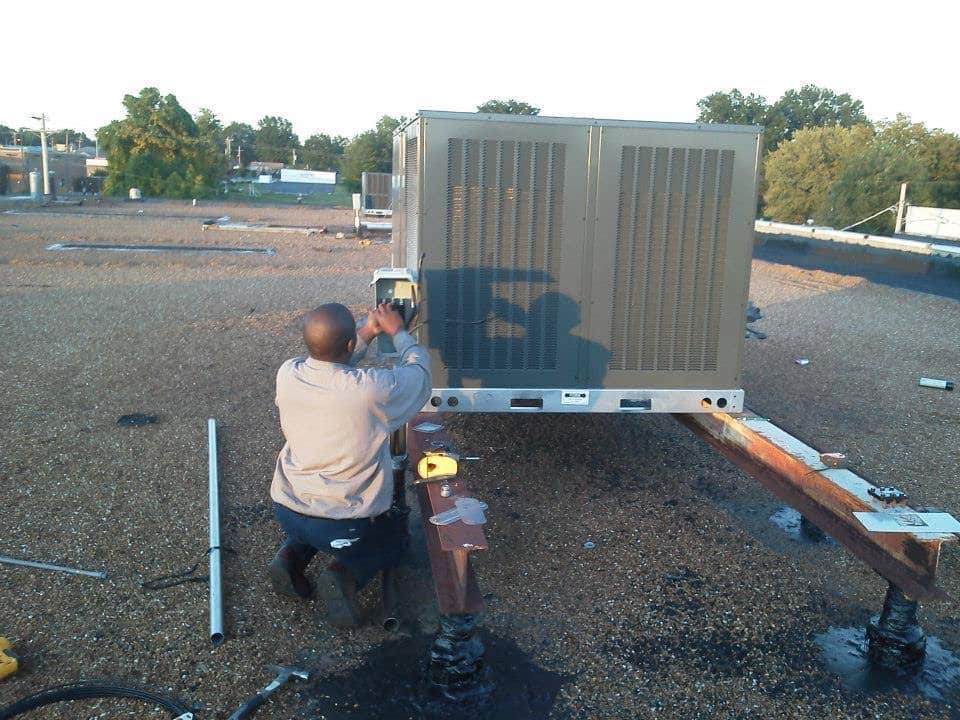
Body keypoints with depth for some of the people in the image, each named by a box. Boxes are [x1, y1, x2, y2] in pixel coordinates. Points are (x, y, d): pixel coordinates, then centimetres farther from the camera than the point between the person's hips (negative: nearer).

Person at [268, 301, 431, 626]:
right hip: (344, 526, -5)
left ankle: (291, 556, 13)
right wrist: (398, 331, 9)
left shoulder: (287, 374, -13)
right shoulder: (372, 389, -27)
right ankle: (346, 573, 0)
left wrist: (367, 335, 11)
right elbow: (419, 370, -5)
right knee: (395, 534, 27)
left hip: (285, 511, 5)